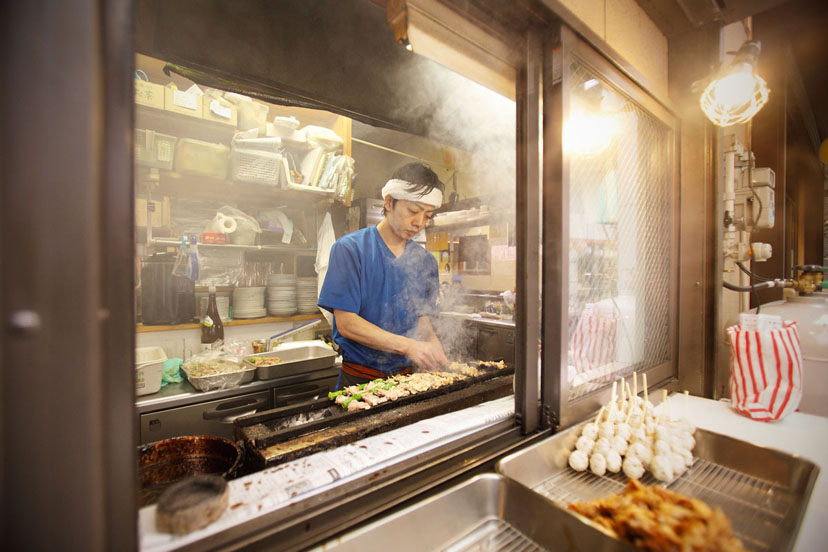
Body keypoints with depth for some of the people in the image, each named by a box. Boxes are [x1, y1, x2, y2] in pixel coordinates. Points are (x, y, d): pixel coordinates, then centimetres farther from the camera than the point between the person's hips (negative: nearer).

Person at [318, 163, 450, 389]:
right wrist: (407, 346, -23)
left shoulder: (425, 260, 5)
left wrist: (431, 341, -12)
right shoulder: (349, 249, -11)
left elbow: (422, 318, 10)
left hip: (405, 376, 4)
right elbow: (346, 323, -16)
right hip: (358, 377, -3)